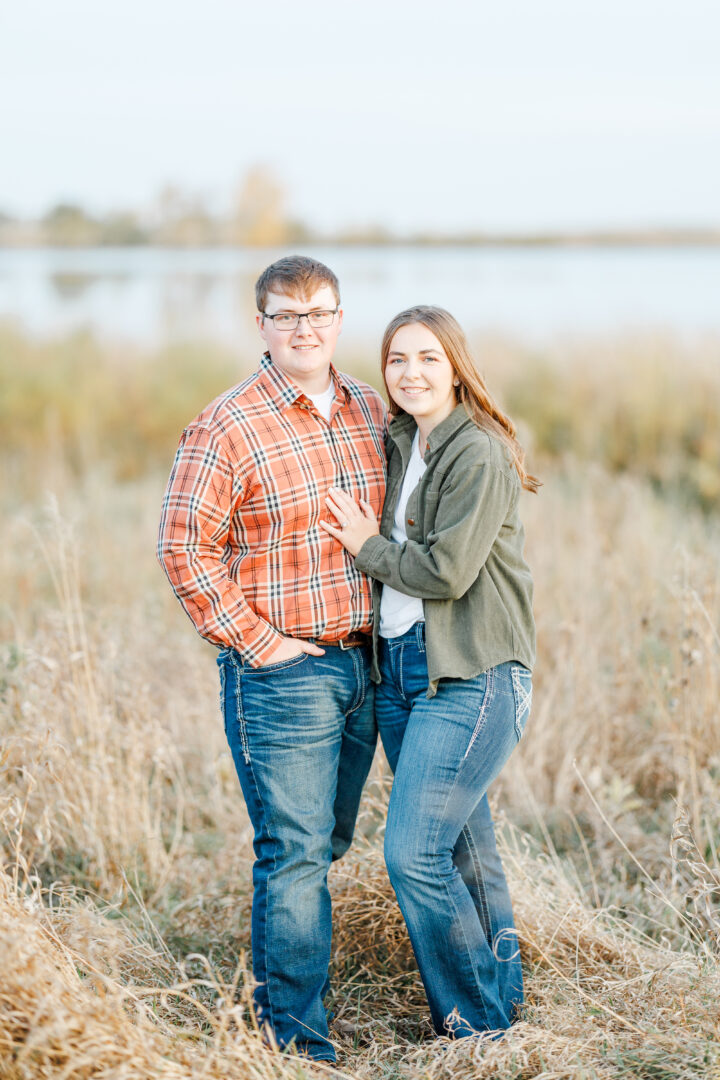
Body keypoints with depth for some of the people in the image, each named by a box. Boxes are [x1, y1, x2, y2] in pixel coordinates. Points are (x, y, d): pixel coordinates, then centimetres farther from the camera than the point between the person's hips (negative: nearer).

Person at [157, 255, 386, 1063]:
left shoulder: (371, 411, 9)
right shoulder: (228, 428, -12)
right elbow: (184, 550, -13)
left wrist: (382, 626, 12)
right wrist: (257, 643, -14)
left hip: (363, 664, 7)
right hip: (281, 674, -6)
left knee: (327, 841, 16)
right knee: (294, 854, -3)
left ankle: (281, 982, 33)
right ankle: (298, 1041, 6)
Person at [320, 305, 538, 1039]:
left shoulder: (479, 456, -12)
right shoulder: (398, 446, 13)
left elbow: (447, 571, -18)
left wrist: (368, 547, -6)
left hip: (471, 677, -8)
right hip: (399, 668, 8)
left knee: (414, 854, -11)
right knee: (462, 847, 15)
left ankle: (479, 1022, 4)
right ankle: (503, 990, 28)